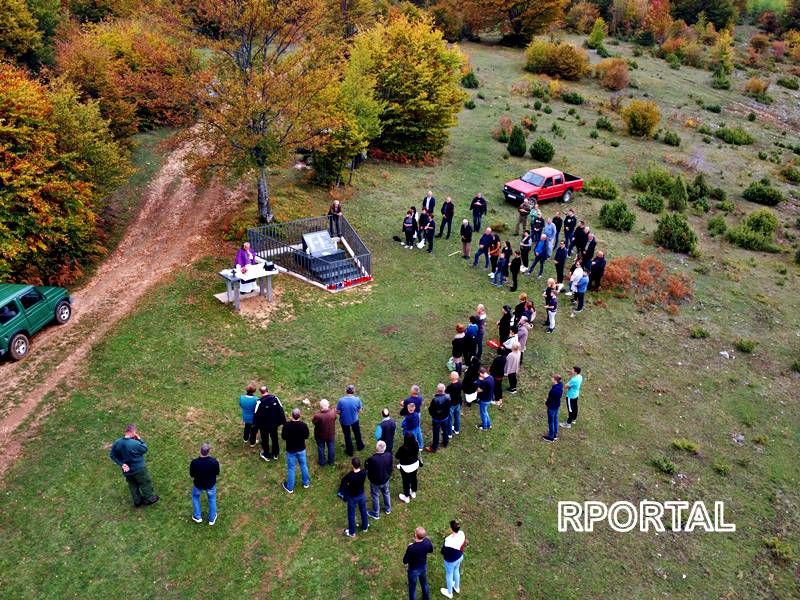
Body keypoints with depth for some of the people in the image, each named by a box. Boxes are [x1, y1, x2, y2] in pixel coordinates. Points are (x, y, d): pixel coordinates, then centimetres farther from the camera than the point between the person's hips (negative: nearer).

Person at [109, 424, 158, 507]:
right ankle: (149, 499, 34)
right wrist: (139, 439, -12)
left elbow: (112, 455, -5)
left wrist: (121, 464, -6)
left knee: (133, 485, 24)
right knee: (146, 483, 18)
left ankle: (137, 501, 40)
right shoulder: (135, 443, -32)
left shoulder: (117, 443, -14)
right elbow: (145, 449, -14)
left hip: (127, 470, 6)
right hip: (139, 469, -5)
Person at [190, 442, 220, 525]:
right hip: (211, 484, 0)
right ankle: (212, 519, 43)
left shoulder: (194, 462, -32)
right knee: (212, 499, 29)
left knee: (195, 497, 32)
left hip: (198, 484, 0)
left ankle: (197, 517, 45)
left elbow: (192, 476, -15)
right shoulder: (214, 461, -31)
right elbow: (217, 474, -14)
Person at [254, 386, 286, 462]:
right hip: (274, 423, 3)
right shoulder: (274, 398, -14)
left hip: (264, 425, -3)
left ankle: (266, 455, 32)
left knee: (265, 440, 17)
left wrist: (256, 424, -3)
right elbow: (281, 410, -8)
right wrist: (283, 421, 2)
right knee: (275, 438, 21)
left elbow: (257, 414, -17)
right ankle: (275, 454, 35)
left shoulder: (260, 401, -23)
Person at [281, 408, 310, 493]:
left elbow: (283, 437, -11)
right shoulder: (303, 425, -19)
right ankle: (306, 483, 36)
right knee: (303, 465, 20)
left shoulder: (287, 425, -23)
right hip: (301, 449, 2)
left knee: (291, 468, 11)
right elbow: (306, 436, -5)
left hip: (291, 450, -1)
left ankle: (290, 487, 23)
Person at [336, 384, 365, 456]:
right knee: (357, 433, 28)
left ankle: (349, 451, 38)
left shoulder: (341, 400, -29)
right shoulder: (357, 399, -25)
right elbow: (359, 410, -10)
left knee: (347, 435, 21)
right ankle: (359, 446, 51)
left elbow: (338, 412, -17)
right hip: (354, 420, 1)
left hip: (344, 421, -1)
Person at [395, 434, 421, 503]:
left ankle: (407, 497, 36)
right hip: (415, 464, 5)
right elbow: (417, 454, 0)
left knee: (406, 481, 17)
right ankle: (413, 493, 50)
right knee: (413, 478, 27)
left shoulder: (403, 448, -35)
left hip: (406, 467, -5)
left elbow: (397, 456, -18)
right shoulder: (416, 445, -19)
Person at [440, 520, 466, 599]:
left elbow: (444, 552, -25)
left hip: (451, 561, -6)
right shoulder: (461, 533, -22)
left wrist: (443, 546, -8)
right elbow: (464, 543, -2)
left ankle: (449, 593, 48)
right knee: (456, 571, 33)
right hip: (460, 557, 6)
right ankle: (457, 587, 60)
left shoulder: (449, 542, -42)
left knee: (449, 575, 22)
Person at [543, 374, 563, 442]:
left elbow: (550, 399, -25)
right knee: (555, 419, 24)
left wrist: (546, 403, -4)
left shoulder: (554, 390, -36)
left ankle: (551, 437, 25)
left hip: (552, 406, -9)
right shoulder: (560, 385, -8)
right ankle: (555, 434, 40)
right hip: (557, 405, 9)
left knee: (551, 421, 9)